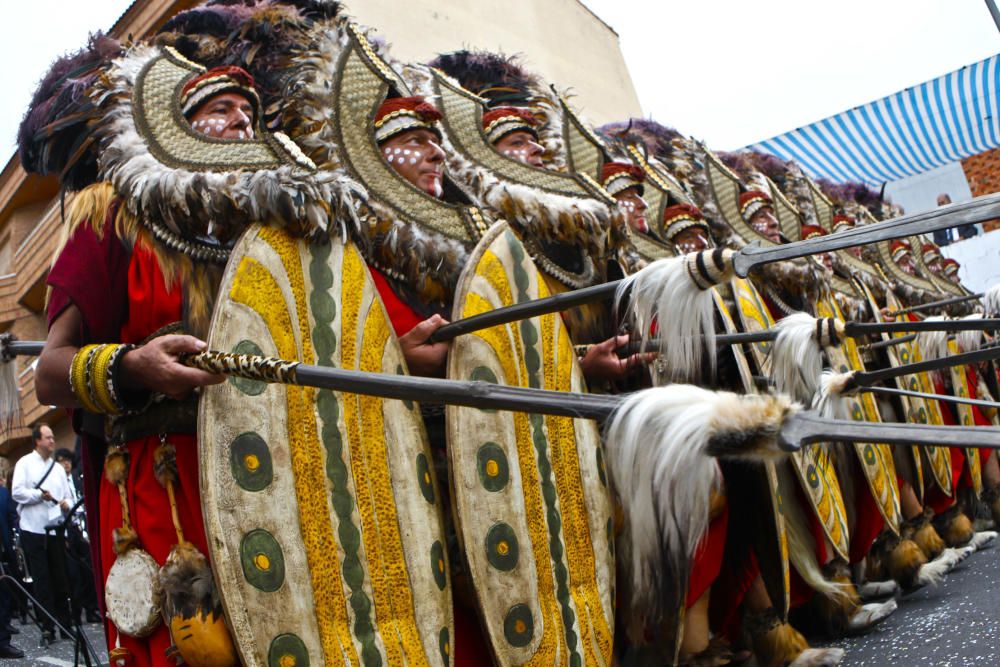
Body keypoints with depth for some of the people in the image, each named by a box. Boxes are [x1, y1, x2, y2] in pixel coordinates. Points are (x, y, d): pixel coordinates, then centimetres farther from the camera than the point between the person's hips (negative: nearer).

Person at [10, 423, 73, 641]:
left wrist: (66, 504, -4)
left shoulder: (58, 468, 16)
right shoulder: (25, 463, 2)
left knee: (60, 579, 5)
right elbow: (17, 492, -8)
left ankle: (65, 623, 11)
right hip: (33, 529, -4)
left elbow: (68, 496, 16)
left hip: (55, 529, 4)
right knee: (41, 580, -1)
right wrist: (40, 495, -17)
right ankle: (47, 625, 4)